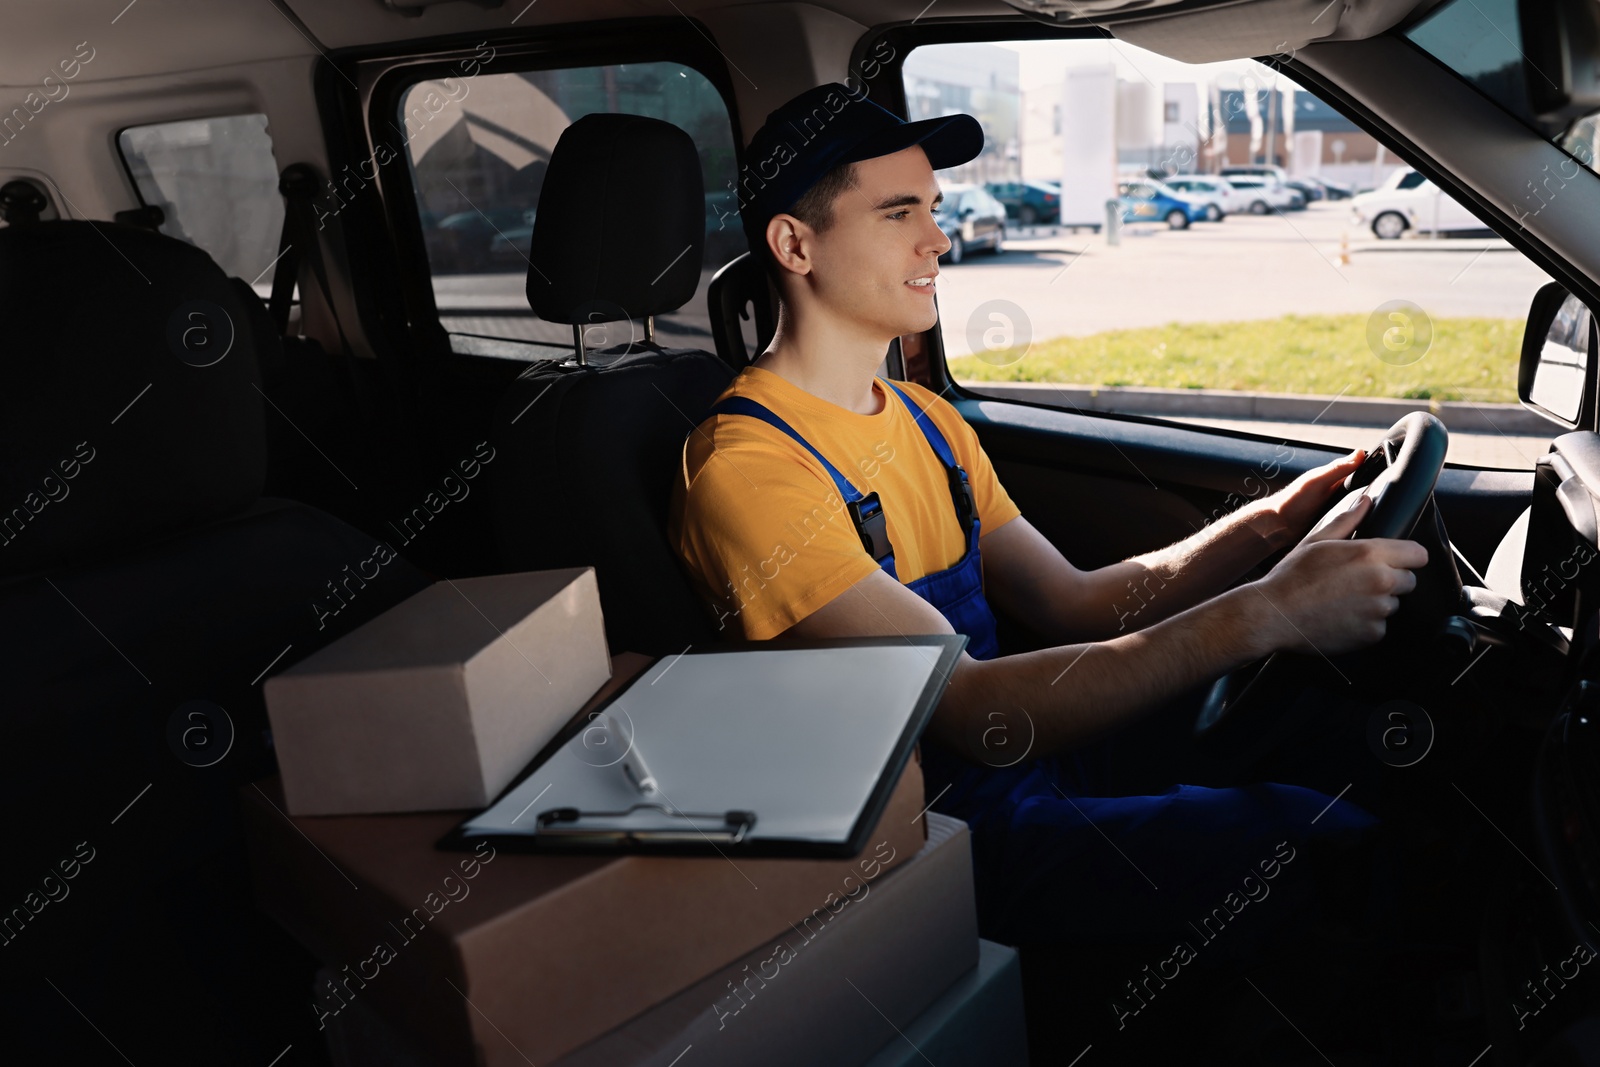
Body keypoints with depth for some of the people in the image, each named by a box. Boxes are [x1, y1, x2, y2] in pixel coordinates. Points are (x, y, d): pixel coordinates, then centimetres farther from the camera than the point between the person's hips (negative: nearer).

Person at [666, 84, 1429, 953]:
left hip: (1032, 761, 9)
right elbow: (969, 711, -26)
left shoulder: (925, 419, 14)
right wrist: (1268, 612, -28)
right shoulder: (749, 466, -18)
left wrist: (1264, 526, -3)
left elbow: (1072, 603, 11)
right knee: (1332, 853, -21)